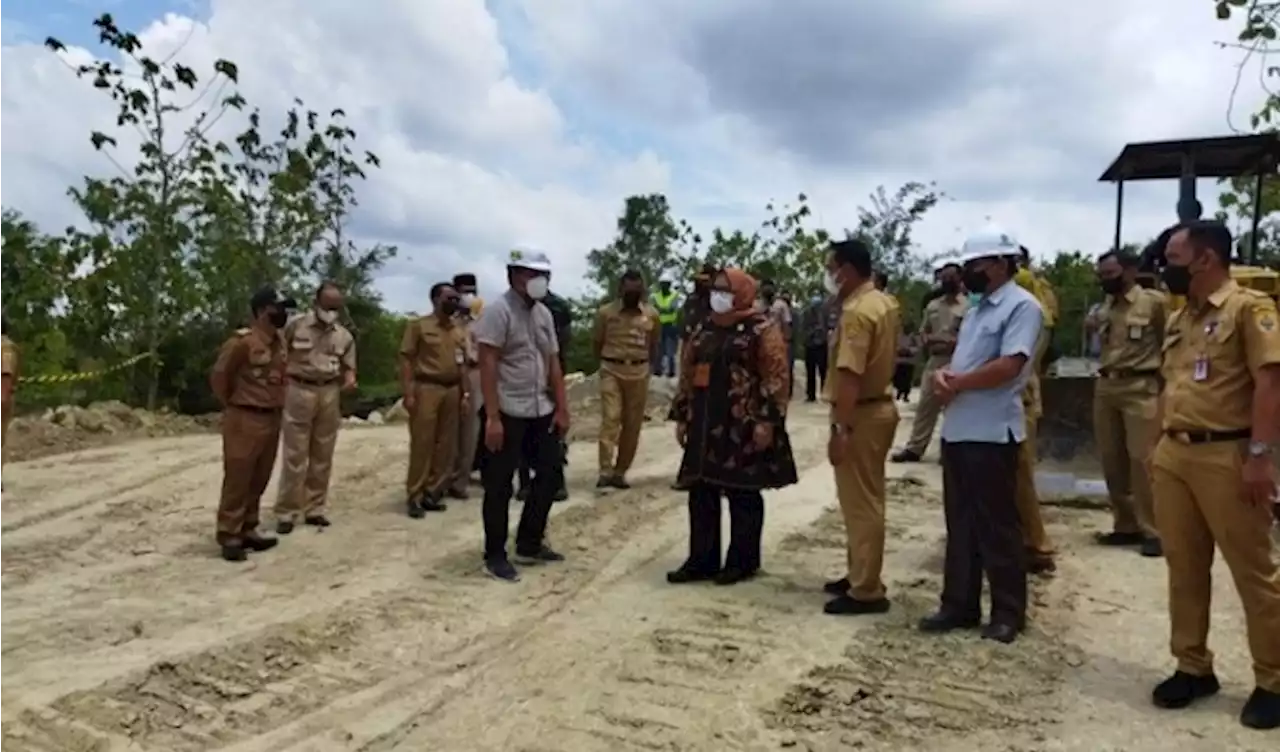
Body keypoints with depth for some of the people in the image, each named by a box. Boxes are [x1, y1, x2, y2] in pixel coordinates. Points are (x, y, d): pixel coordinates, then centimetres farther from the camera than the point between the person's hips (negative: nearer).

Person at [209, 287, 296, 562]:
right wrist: (232, 405, 1)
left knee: (259, 480, 13)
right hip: (245, 420, -8)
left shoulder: (280, 342, 9)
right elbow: (219, 375, -9)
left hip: (271, 418, 8)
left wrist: (276, 404, 14)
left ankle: (248, 531, 24)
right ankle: (229, 537, 6)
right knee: (237, 480, -2)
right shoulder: (242, 341, -16)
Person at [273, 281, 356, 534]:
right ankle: (286, 512, 5)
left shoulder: (344, 336, 8)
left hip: (329, 394, 4)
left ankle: (314, 509, 18)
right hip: (299, 391, -4)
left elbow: (348, 367, 12)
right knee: (295, 456, -3)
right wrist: (279, 390, -7)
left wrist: (350, 380, -11)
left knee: (322, 456, 8)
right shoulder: (294, 326, -3)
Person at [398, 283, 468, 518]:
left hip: (452, 390, 6)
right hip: (426, 389, -6)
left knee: (446, 445, 7)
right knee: (422, 444, -5)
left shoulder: (459, 331, 15)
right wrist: (408, 393, -12)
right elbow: (406, 359, -6)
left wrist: (465, 393, 11)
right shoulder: (419, 325, -1)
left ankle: (434, 493, 17)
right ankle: (414, 496, 3)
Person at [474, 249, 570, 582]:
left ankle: (529, 544, 27)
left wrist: (562, 409, 9)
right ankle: (495, 555, 15)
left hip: (541, 412, 8)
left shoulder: (544, 314, 12)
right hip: (508, 413, -7)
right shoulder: (498, 311, -11)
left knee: (548, 475, 12)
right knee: (499, 486, 2)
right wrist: (492, 417, -21)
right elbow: (487, 365, -16)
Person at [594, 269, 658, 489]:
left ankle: (620, 472, 15)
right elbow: (597, 342, 9)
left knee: (632, 425, 5)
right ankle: (605, 472, -15)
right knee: (610, 419, -13)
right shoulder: (605, 312, -3)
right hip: (611, 371, -3)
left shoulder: (652, 315, 3)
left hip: (639, 372, 3)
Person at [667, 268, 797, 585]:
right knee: (701, 494, 8)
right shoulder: (704, 329, 14)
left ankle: (742, 561, 15)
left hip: (743, 426, -7)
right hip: (705, 425, 7)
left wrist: (766, 421, -18)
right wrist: (681, 416, 14)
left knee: (743, 495, 4)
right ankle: (702, 559, 18)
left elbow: (776, 378, -12)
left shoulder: (763, 329, -6)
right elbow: (687, 374, 18)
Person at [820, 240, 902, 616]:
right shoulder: (884, 303, 11)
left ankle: (866, 591, 5)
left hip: (860, 415, -10)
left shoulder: (856, 312, -20)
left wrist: (839, 429, -25)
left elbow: (850, 376, -26)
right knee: (864, 500, 17)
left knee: (860, 504, -3)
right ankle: (859, 575, 29)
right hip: (879, 405, 10)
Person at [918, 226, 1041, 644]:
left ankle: (1008, 612, 16)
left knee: (997, 527, 3)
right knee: (960, 524, 13)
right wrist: (943, 375, -5)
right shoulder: (977, 309, 17)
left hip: (992, 433, -9)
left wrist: (955, 385, -11)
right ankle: (960, 604, 23)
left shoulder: (1022, 305, -10)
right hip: (957, 429, 9)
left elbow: (1008, 367, -21)